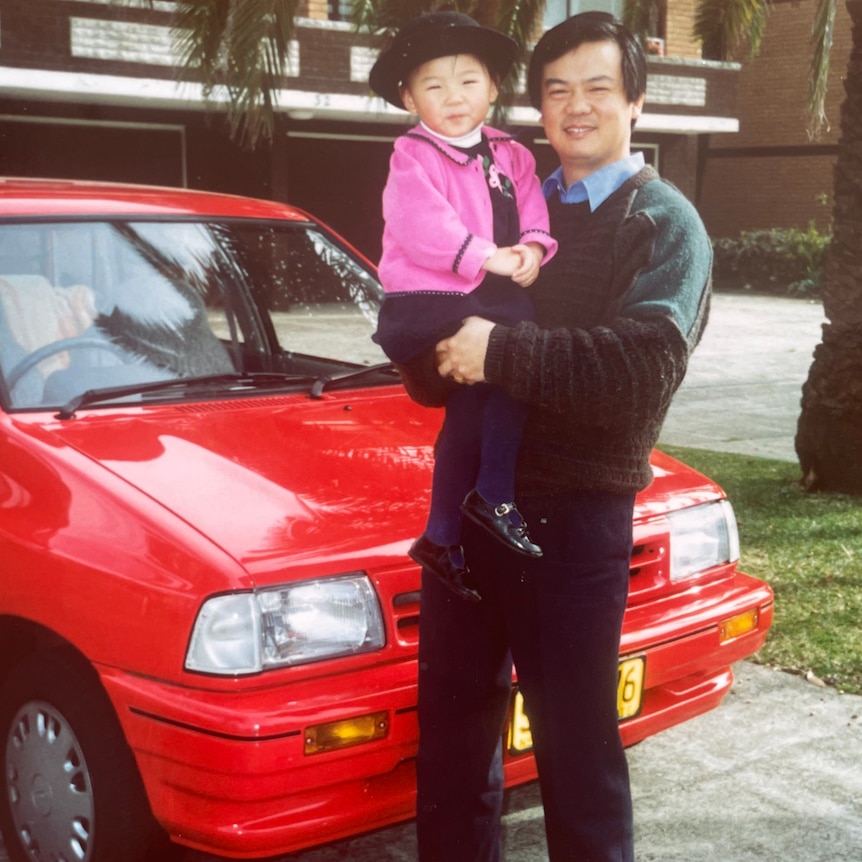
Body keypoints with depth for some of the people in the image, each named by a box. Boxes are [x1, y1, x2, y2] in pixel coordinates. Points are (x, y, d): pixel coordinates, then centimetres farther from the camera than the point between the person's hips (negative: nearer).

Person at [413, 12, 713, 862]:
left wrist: (501, 352, -21)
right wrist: (441, 347, -9)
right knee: (453, 726, 15)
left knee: (574, 744, 5)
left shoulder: (666, 226, -3)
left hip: (575, 516, -6)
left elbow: (644, 366, -21)